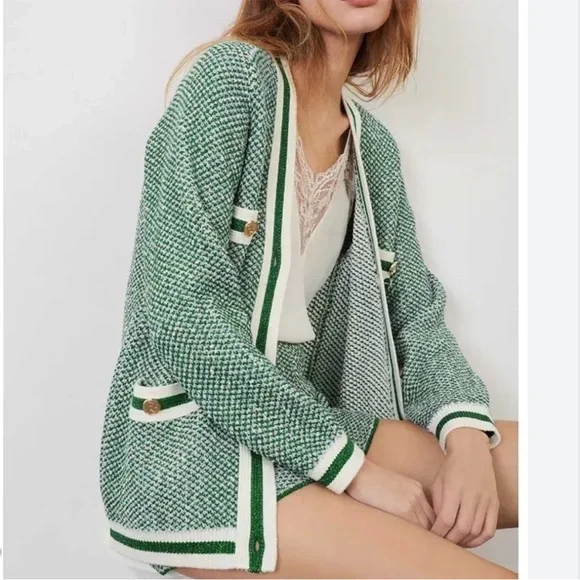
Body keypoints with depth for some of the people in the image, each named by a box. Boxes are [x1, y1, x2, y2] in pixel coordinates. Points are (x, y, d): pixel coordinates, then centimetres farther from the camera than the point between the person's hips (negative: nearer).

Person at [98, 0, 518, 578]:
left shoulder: (374, 144, 12)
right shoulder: (231, 75, -9)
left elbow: (415, 311, 12)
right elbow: (183, 313, -18)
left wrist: (466, 435, -8)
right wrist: (353, 467, -17)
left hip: (307, 420, 7)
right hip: (189, 449, -7)